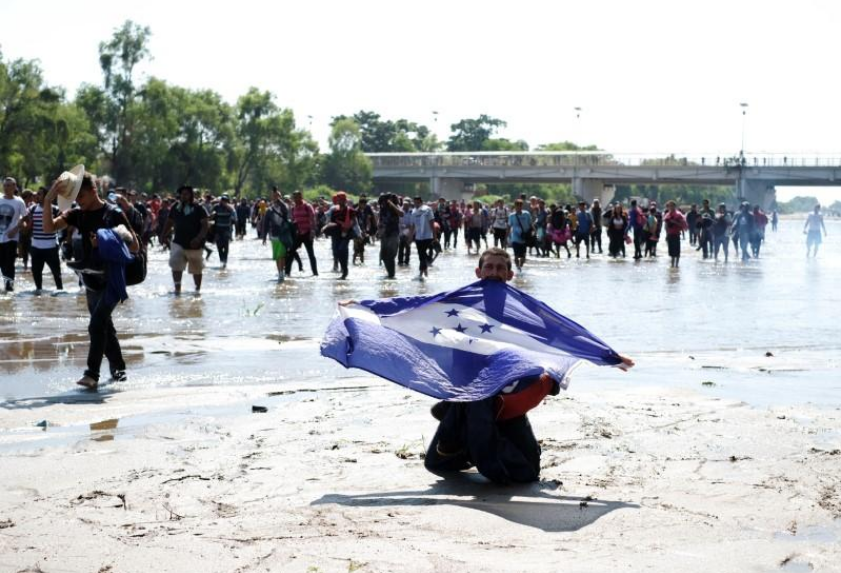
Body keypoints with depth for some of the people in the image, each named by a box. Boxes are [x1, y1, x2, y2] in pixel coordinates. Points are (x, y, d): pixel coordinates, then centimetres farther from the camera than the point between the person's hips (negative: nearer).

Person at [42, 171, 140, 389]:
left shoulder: (114, 214, -11)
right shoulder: (78, 214, 4)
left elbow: (134, 246, -9)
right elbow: (49, 227, -7)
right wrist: (48, 201, -19)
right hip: (91, 280, 6)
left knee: (97, 325, -19)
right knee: (104, 326, 15)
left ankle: (92, 374, -21)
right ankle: (117, 367, 30)